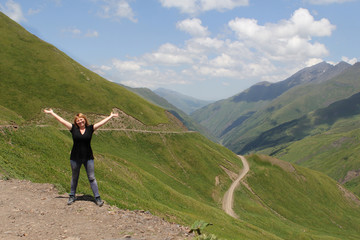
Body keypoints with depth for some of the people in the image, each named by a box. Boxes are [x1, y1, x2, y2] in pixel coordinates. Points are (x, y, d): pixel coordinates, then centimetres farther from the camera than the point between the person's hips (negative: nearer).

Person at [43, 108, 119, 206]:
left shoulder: (90, 128, 0)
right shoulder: (73, 128, -1)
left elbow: (101, 122, 2)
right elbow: (62, 120, 1)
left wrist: (111, 116, 2)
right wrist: (52, 113, 4)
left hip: (88, 158, -1)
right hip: (75, 158, 1)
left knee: (92, 178, 4)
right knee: (74, 177, 16)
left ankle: (97, 198, 9)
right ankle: (72, 196, 32)